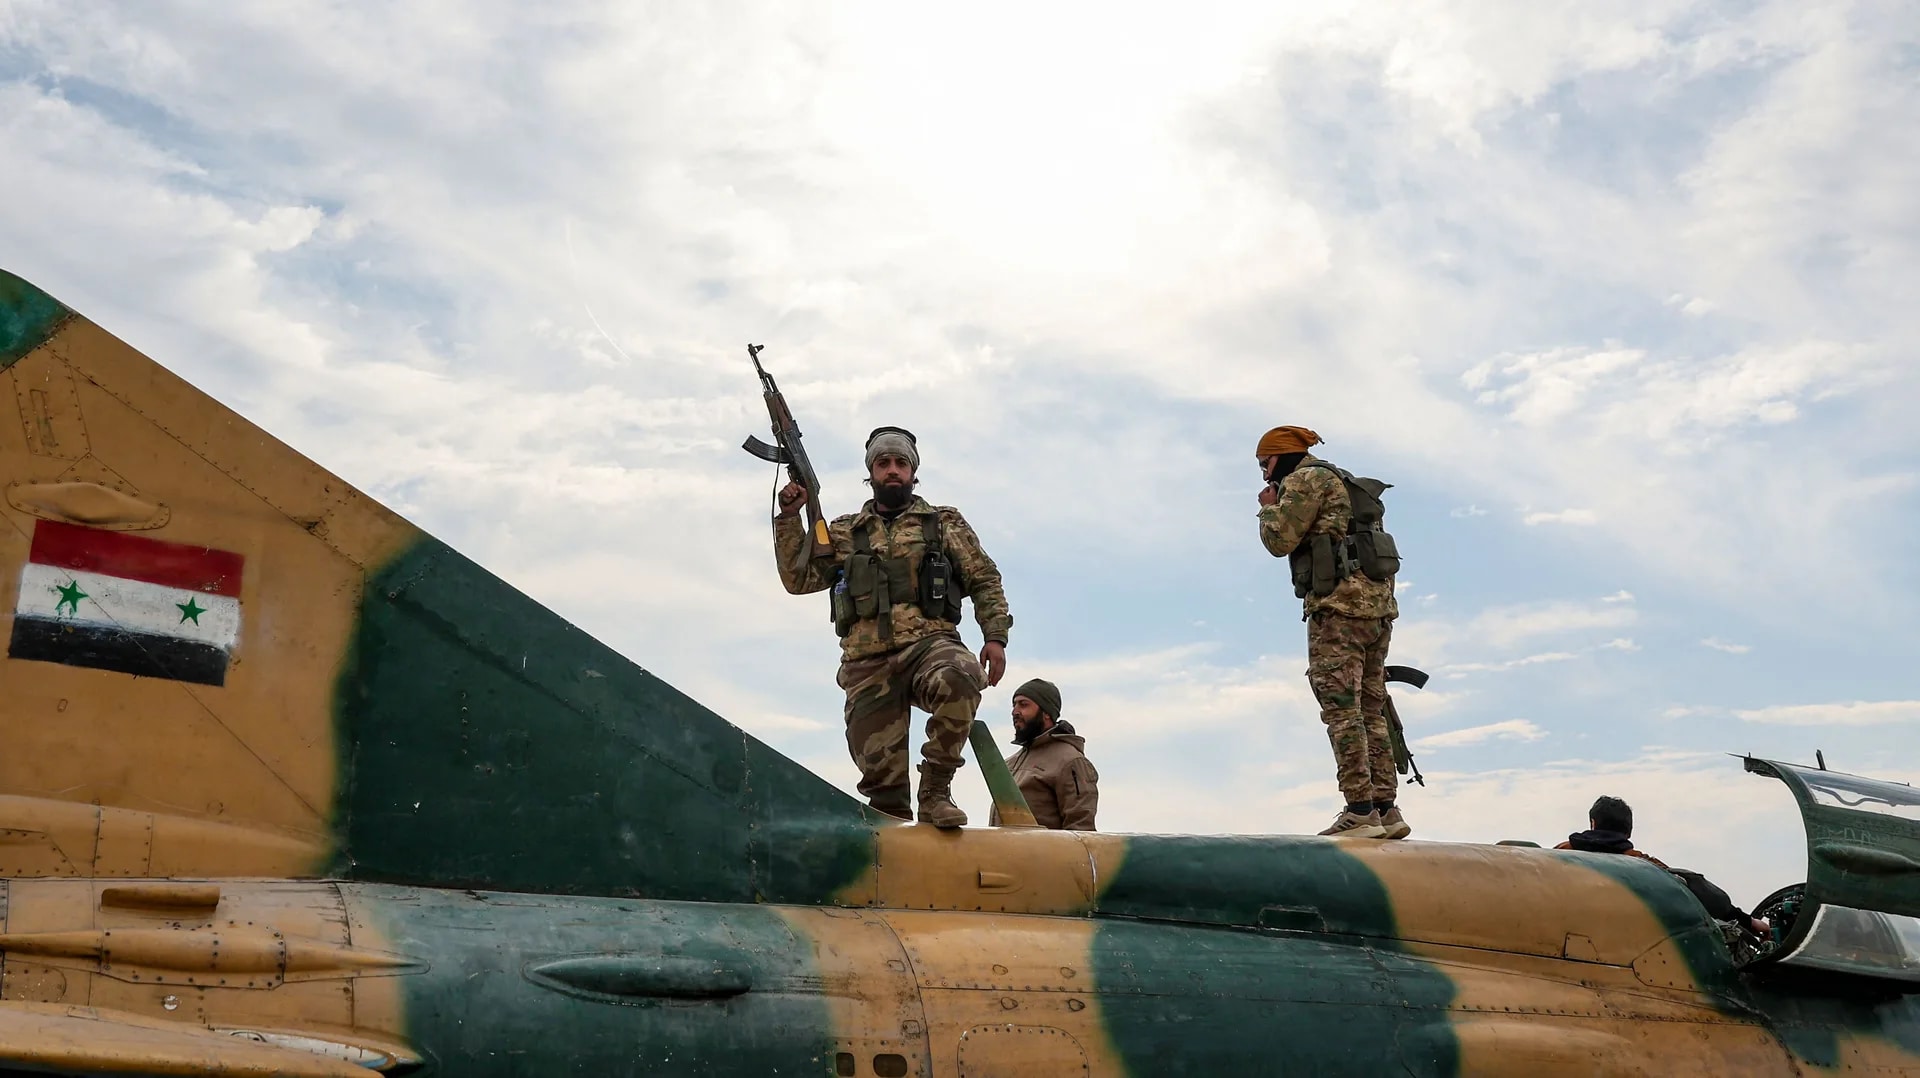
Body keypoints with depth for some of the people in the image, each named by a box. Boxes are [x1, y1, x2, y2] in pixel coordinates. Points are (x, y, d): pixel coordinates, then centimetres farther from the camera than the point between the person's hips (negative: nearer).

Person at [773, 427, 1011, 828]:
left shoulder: (945, 523, 16)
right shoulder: (844, 533, 21)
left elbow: (985, 581, 13)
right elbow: (799, 579, 13)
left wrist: (996, 636, -1)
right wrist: (789, 518, 4)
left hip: (930, 644, -2)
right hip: (868, 664, 2)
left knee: (958, 681, -36)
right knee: (880, 772, -5)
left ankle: (936, 790, -21)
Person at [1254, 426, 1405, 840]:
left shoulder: (1306, 479, 0)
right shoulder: (1343, 483, 29)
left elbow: (1280, 541, -8)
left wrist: (1269, 508, 9)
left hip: (1339, 604, -9)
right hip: (1378, 603, 9)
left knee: (1342, 708, -11)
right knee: (1371, 710, 9)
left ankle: (1360, 810, -15)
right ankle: (1386, 809, 8)